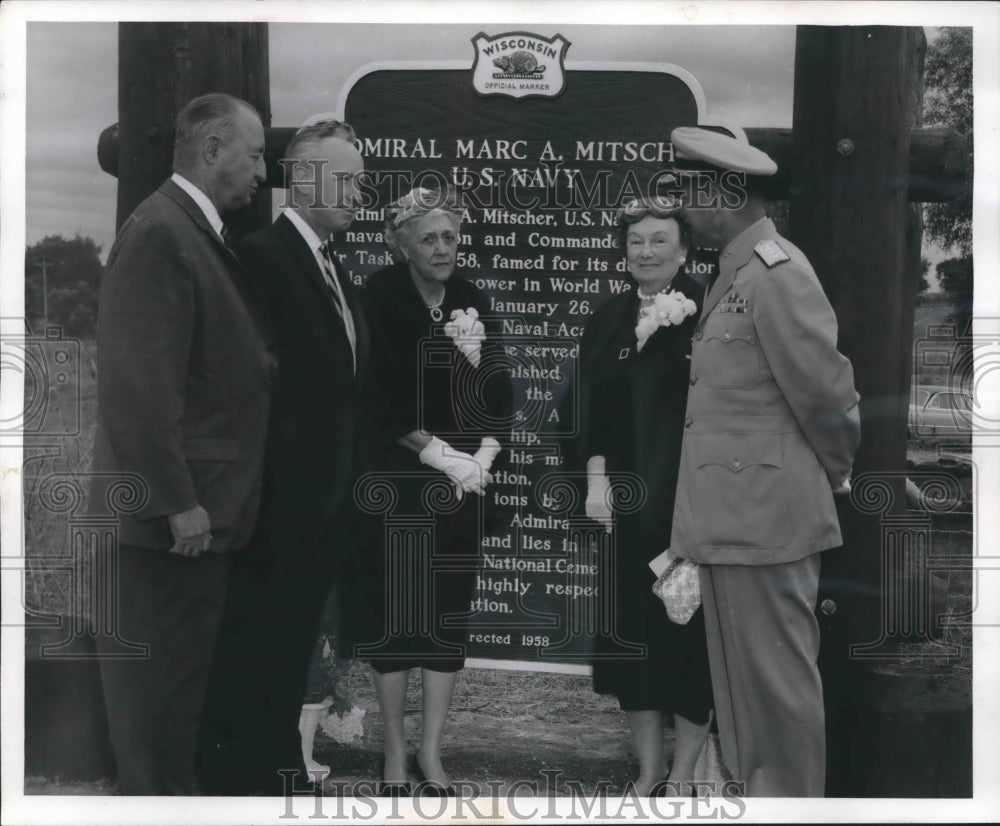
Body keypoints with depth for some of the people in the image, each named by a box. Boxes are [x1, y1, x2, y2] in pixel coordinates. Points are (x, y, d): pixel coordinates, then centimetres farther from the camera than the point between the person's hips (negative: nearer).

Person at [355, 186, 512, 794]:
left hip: (466, 481, 4)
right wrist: (436, 453, -15)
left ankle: (432, 750, 15)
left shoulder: (473, 301, 7)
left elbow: (497, 391, 6)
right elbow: (380, 393, -12)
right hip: (398, 478, -4)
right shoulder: (379, 298, -6)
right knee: (396, 606, 0)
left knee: (450, 609, 5)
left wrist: (484, 455, -9)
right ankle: (396, 750, 13)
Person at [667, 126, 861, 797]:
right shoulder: (734, 275, 14)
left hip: (765, 515, -9)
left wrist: (836, 474, 2)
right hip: (732, 515, 9)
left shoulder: (777, 274, -15)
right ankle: (761, 790, 30)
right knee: (743, 675, 17)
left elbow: (827, 394, -13)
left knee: (776, 676, 2)